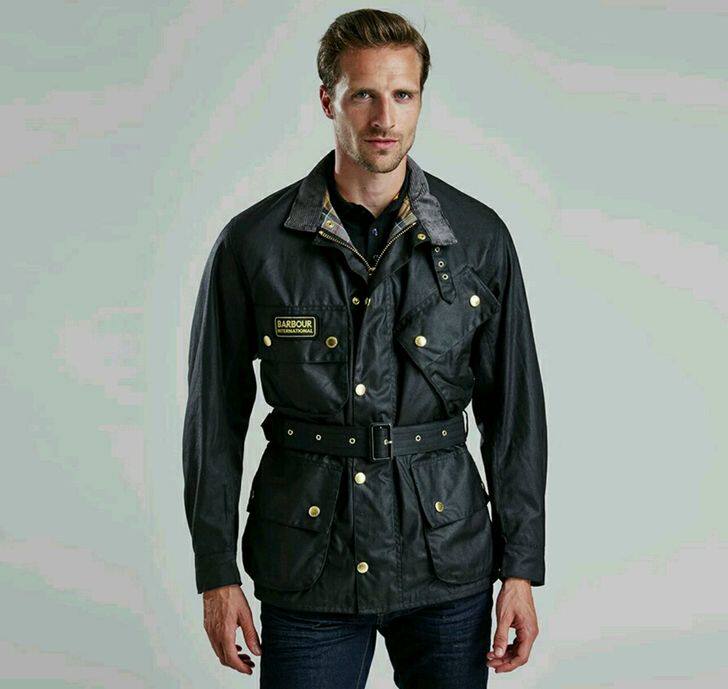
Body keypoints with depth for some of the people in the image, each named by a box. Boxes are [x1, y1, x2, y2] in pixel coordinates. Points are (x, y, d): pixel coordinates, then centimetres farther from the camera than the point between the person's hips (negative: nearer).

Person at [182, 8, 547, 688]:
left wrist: (521, 569, 1)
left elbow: (514, 411, 3)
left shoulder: (480, 238, -1)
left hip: (448, 565, 1)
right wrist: (216, 574, 0)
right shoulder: (253, 243, -4)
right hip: (307, 570, -1)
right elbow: (215, 419, 1)